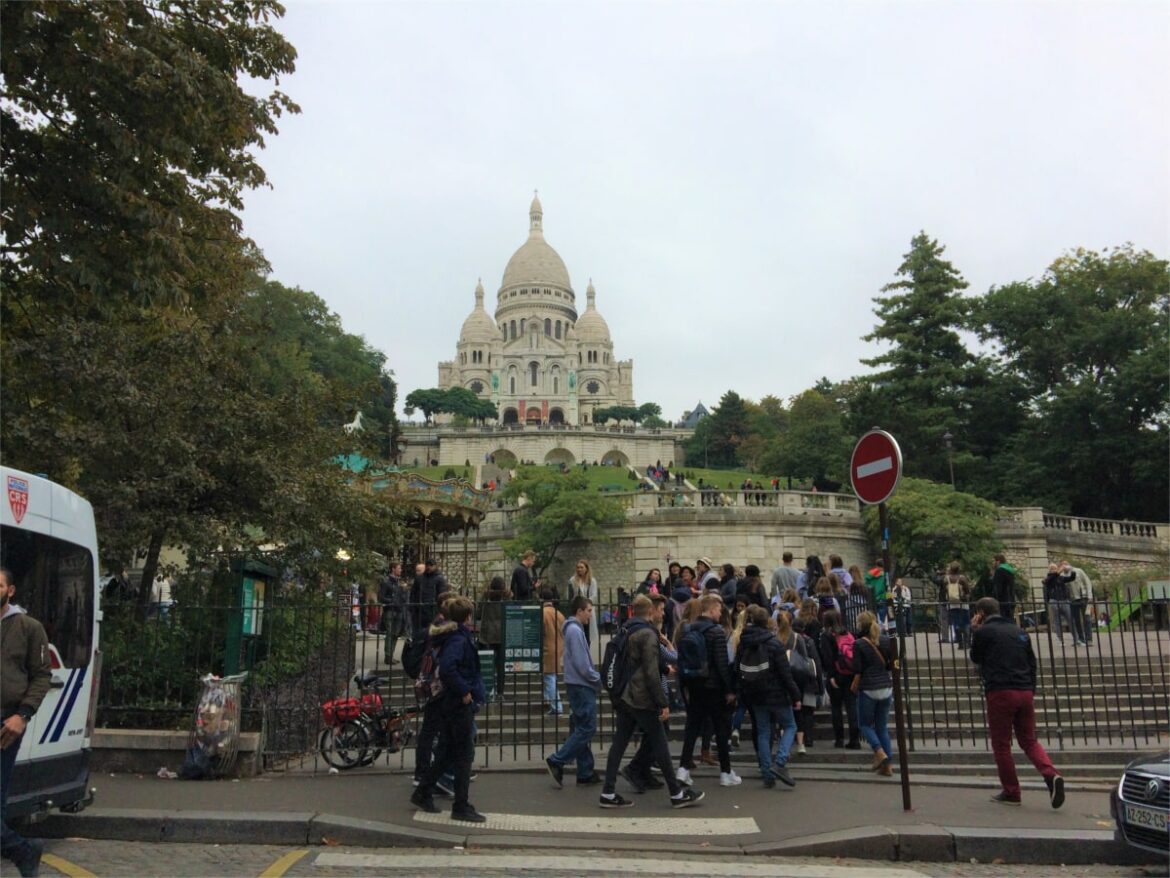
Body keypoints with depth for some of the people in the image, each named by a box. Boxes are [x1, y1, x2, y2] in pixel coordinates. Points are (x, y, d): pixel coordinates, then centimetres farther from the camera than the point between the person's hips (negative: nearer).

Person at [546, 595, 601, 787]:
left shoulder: (574, 629, 15)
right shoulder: (575, 630, -16)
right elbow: (581, 665, -20)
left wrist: (595, 677, 12)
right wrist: (599, 679, -7)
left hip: (579, 686, 10)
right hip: (581, 686, -10)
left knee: (581, 729, 12)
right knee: (586, 728, -7)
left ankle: (585, 773, 17)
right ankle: (557, 762, -4)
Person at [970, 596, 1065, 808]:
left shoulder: (984, 631, -3)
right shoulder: (1019, 631, 16)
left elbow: (975, 658, 11)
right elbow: (1032, 663, 16)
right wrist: (1030, 691, 19)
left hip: (1000, 693, -6)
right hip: (1024, 692, 6)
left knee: (1001, 745, 6)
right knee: (1029, 741, 14)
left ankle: (1011, 792, 11)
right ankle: (1052, 775, -10)